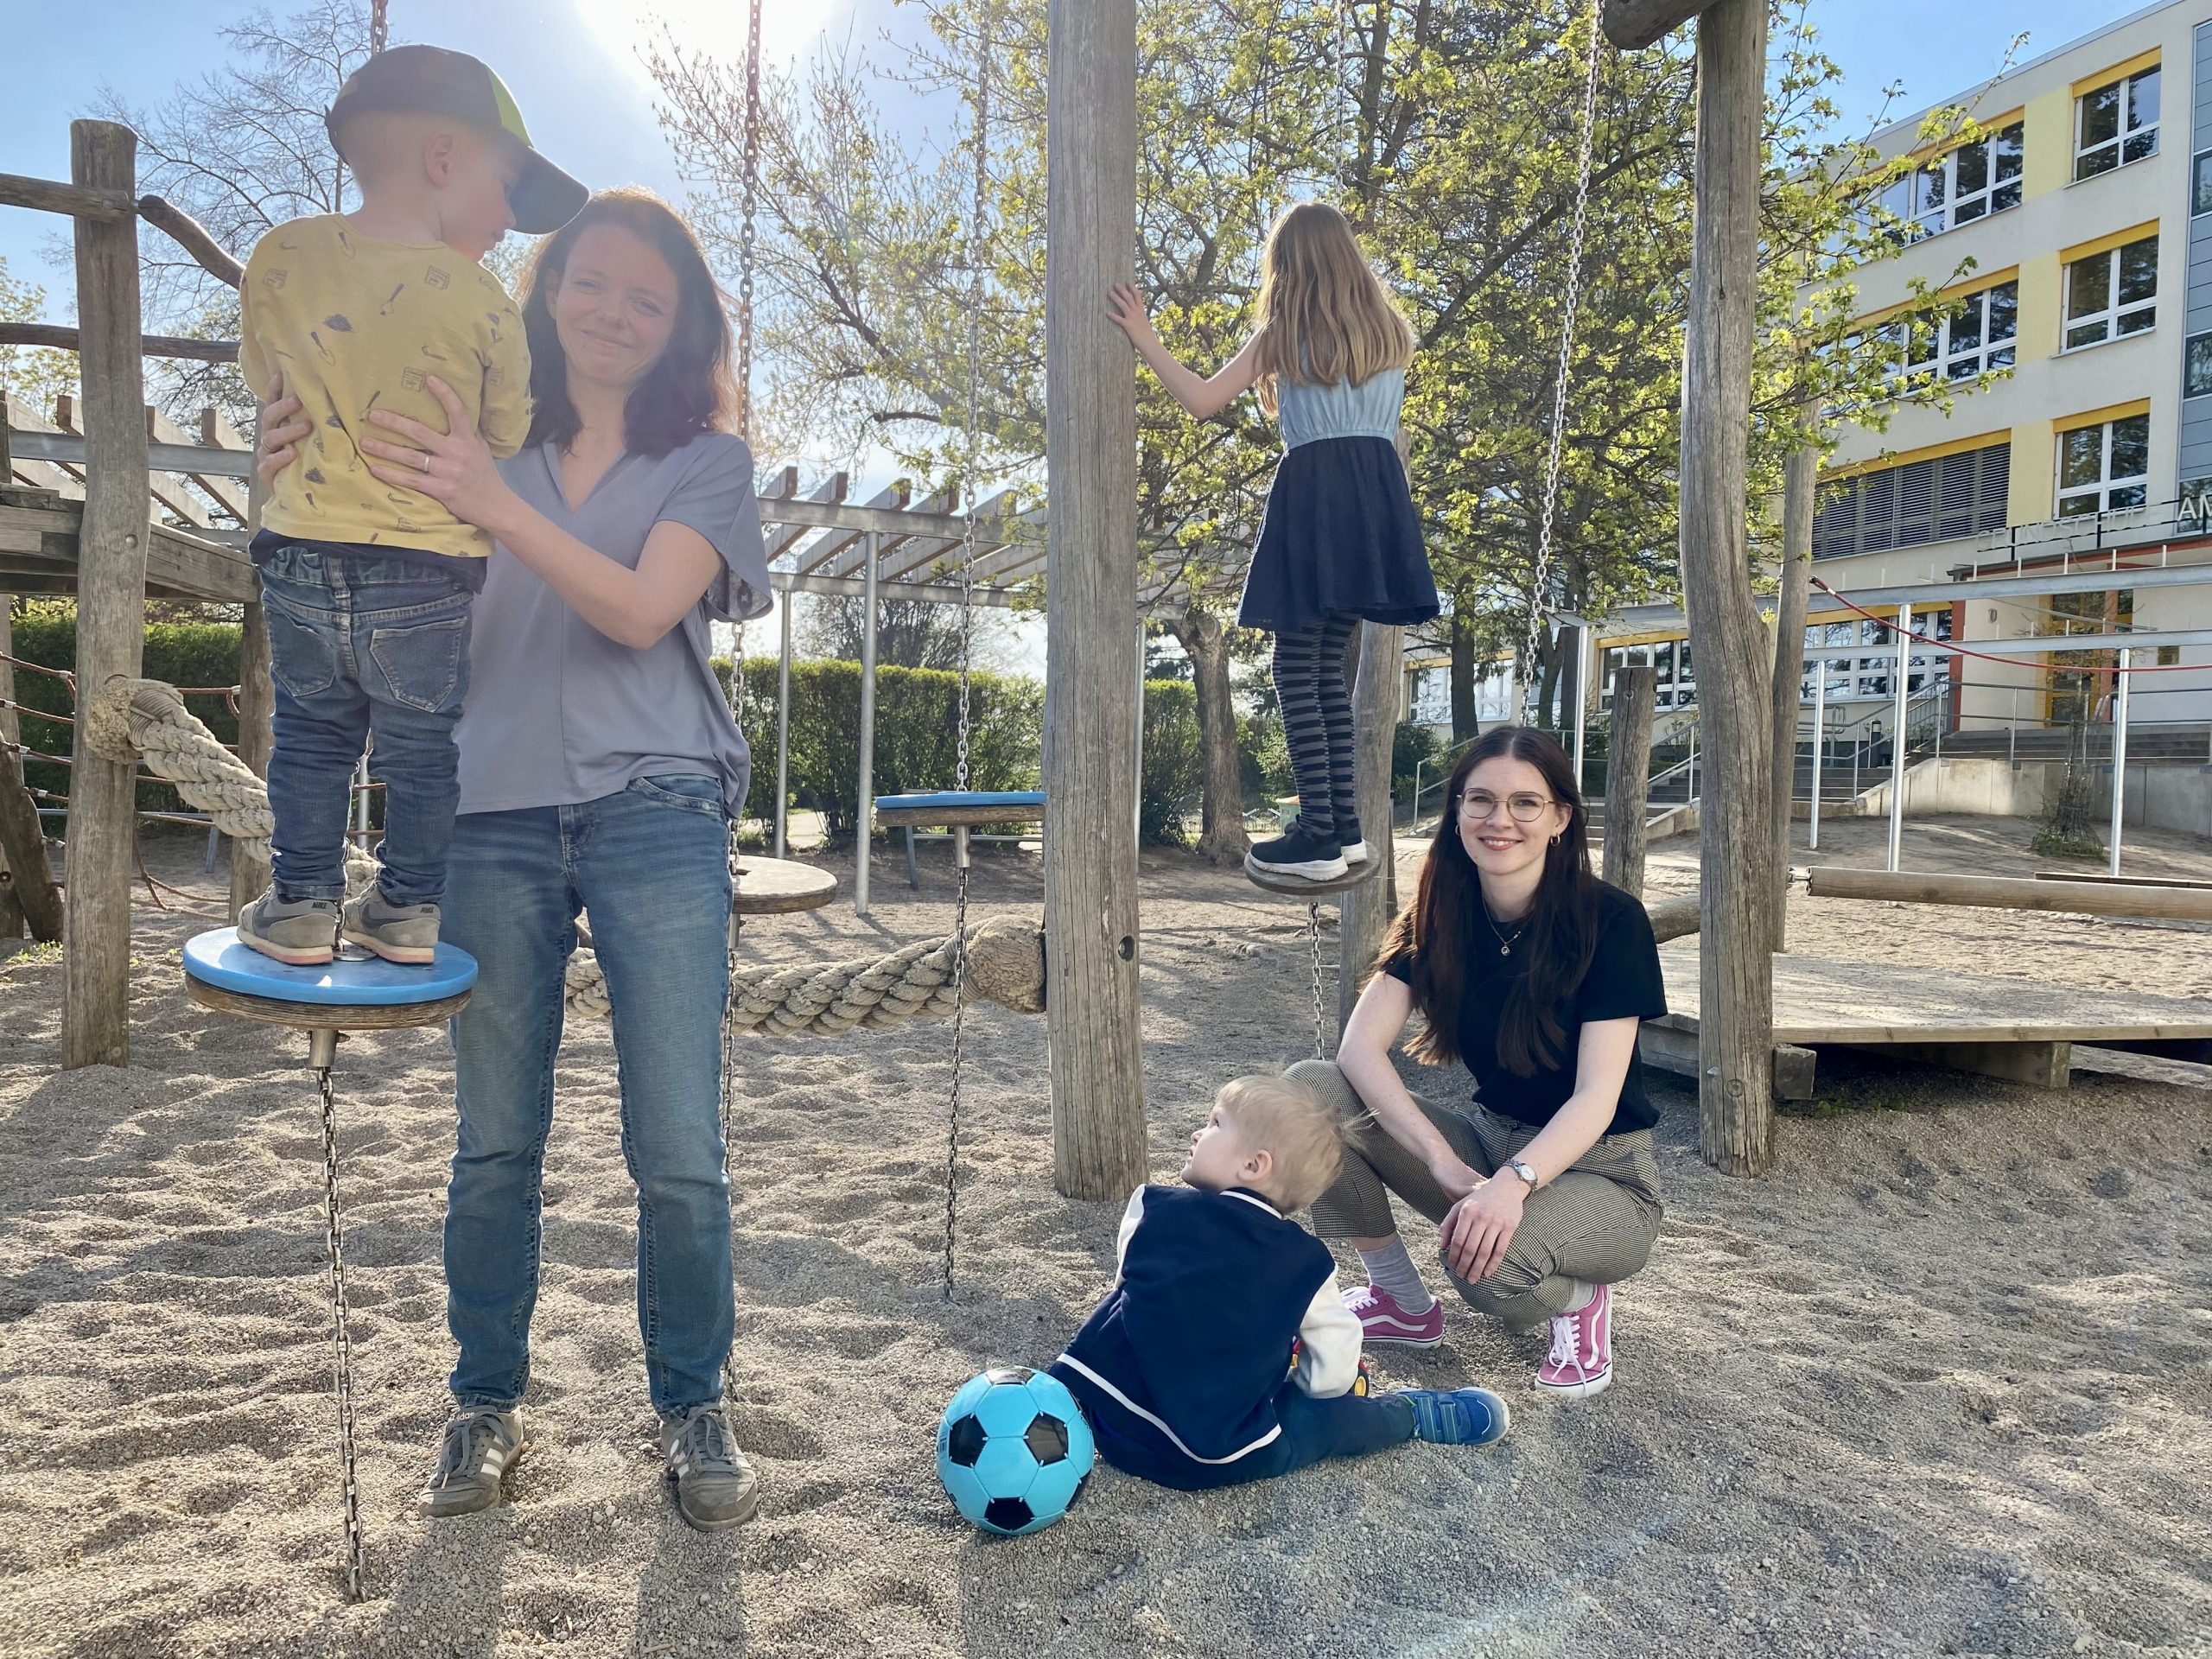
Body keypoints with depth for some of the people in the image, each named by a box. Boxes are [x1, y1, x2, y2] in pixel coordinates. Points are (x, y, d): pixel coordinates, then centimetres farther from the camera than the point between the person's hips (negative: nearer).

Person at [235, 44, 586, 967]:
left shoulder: (279, 257, -2)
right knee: (422, 752, 14)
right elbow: (511, 444, -1)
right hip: (432, 576, -3)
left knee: (309, 737, 20)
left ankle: (301, 904, 26)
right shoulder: (480, 301, -13)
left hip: (301, 556, 3)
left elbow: (262, 376, 14)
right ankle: (409, 909, 23)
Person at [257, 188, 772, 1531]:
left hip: (655, 821, -2)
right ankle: (488, 1401, 27)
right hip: (497, 818, 2)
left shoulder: (706, 461, 8)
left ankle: (694, 1409, 17)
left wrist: (498, 505, -20)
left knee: (680, 1152, -2)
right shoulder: (475, 443, 13)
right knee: (497, 1143, 8)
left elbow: (640, 611, -9)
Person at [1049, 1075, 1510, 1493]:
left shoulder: (1150, 1208, -1)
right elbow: (1332, 1377, -4)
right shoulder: (1307, 1263, -4)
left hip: (1107, 1415, 3)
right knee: (1335, 1410, 15)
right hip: (1214, 1459, -3)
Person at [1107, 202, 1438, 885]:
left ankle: (1319, 838, -6)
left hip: (1313, 495, -5)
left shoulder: (1283, 334, 3)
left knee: (1296, 669, -2)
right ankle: (1345, 826, 11)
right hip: (1377, 493, 5)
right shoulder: (1388, 330, 16)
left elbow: (1202, 400, 0)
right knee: (1328, 665, 12)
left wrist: (1144, 338, 8)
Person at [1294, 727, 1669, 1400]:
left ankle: (1580, 1298, 1)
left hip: (1597, 1170, -4)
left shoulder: (1610, 921, -17)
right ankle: (1403, 1302, 0)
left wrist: (1513, 1182, -41)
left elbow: (1597, 1096, -22)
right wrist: (1448, 1167, -30)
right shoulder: (1441, 914, -5)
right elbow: (1361, 1045, -16)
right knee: (1310, 1087, -18)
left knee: (1489, 1260, -38)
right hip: (1490, 1141, 5)